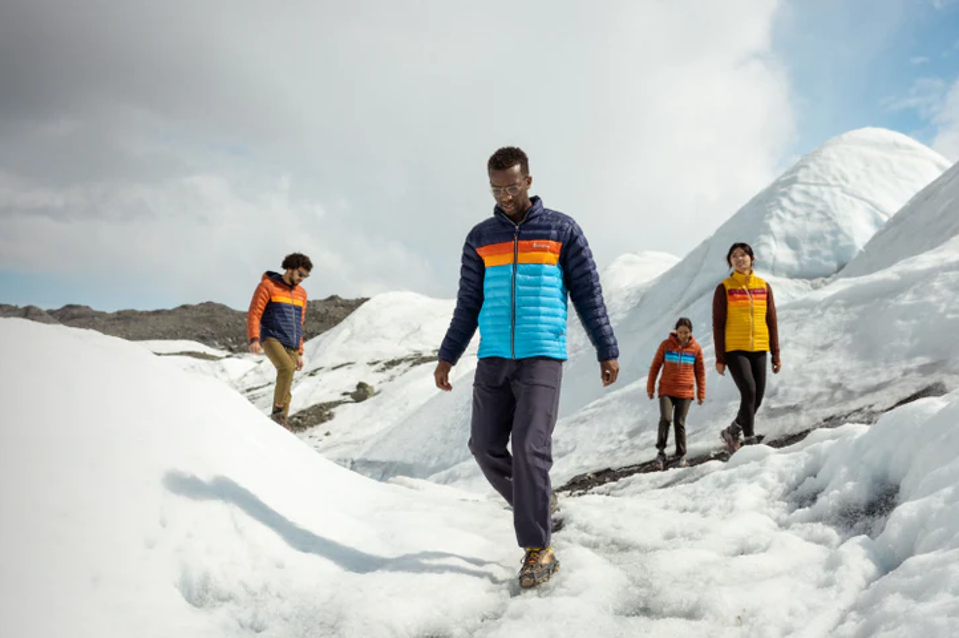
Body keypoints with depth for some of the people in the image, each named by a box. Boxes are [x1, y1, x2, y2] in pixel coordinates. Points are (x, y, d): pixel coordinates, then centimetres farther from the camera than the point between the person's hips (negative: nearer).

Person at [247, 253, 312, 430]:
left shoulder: (301, 293, 16)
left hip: (291, 346, 6)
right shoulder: (267, 286, -3)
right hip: (271, 340, -6)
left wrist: (299, 353, 18)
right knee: (287, 368, -31)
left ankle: (280, 422, 6)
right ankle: (279, 410, -19)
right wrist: (254, 340, -23)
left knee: (286, 388, 1)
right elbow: (254, 315, -9)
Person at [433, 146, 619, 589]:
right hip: (493, 360, 4)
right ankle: (533, 507, 24)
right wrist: (447, 356, 14)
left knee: (529, 448, -13)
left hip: (542, 357, -4)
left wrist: (607, 351, 5)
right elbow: (467, 304, 17)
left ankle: (538, 549, -4)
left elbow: (589, 296, 6)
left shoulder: (561, 230, 4)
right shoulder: (480, 238, 12)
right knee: (486, 447, 0)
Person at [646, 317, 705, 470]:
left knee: (679, 423, -1)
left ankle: (681, 456, 12)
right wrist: (650, 387, 5)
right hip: (666, 391, 0)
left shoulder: (696, 348, 2)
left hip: (685, 393, 0)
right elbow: (655, 367, 6)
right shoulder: (666, 345, 0)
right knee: (665, 419, -16)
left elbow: (700, 372, 8)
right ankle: (661, 451, -3)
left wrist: (701, 393, 8)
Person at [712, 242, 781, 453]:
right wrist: (720, 358, -6)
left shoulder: (764, 287, 9)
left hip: (759, 350, 4)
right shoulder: (724, 289, 0)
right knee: (749, 392, -18)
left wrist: (776, 355, 7)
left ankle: (732, 432, 25)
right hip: (734, 350, -4)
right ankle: (750, 439, -10)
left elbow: (772, 322, 11)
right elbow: (718, 325, -1)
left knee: (758, 397, 3)